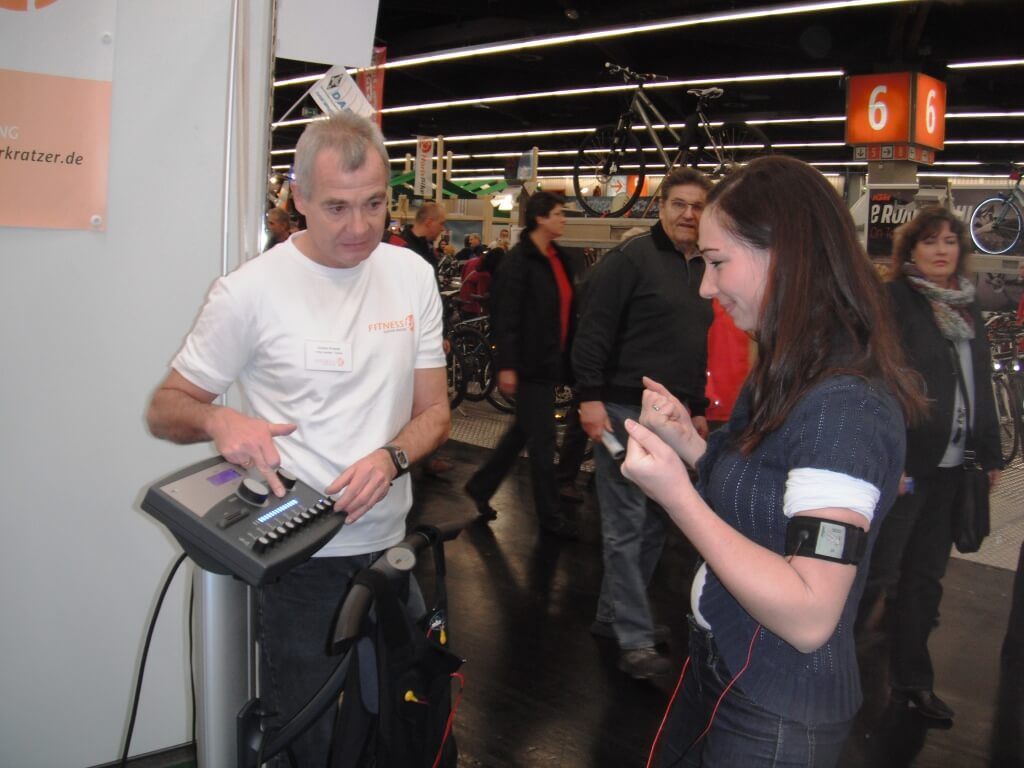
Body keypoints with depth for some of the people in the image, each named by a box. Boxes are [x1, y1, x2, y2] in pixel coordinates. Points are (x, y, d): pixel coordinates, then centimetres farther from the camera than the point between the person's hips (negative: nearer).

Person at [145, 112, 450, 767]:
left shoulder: (411, 274, 2)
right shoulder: (252, 290, -11)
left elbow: (435, 411, 6)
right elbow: (166, 409, -2)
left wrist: (390, 458, -16)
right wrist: (220, 420, -25)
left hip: (390, 543, 5)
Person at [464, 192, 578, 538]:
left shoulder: (558, 258, 11)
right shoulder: (519, 260, -13)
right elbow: (506, 317, -17)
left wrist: (567, 356, 14)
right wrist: (507, 365, -20)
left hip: (550, 362, 8)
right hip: (529, 363, -8)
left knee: (523, 430, 17)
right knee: (542, 438, 0)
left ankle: (481, 486, 32)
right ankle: (550, 514, 14)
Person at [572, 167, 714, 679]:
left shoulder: (701, 270, 16)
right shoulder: (631, 259, -9)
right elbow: (593, 331, -14)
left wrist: (698, 409, 23)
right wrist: (590, 398, -20)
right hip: (625, 411, -9)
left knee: (653, 525, 14)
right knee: (626, 527, -4)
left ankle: (613, 615, 28)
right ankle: (635, 640, 4)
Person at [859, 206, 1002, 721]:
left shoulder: (967, 306, 14)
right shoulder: (891, 301, -8)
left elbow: (980, 384, 18)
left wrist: (990, 452, 16)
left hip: (948, 466, 7)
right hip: (901, 464, -7)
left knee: (925, 574, 14)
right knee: (877, 572, -4)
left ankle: (912, 680, 27)